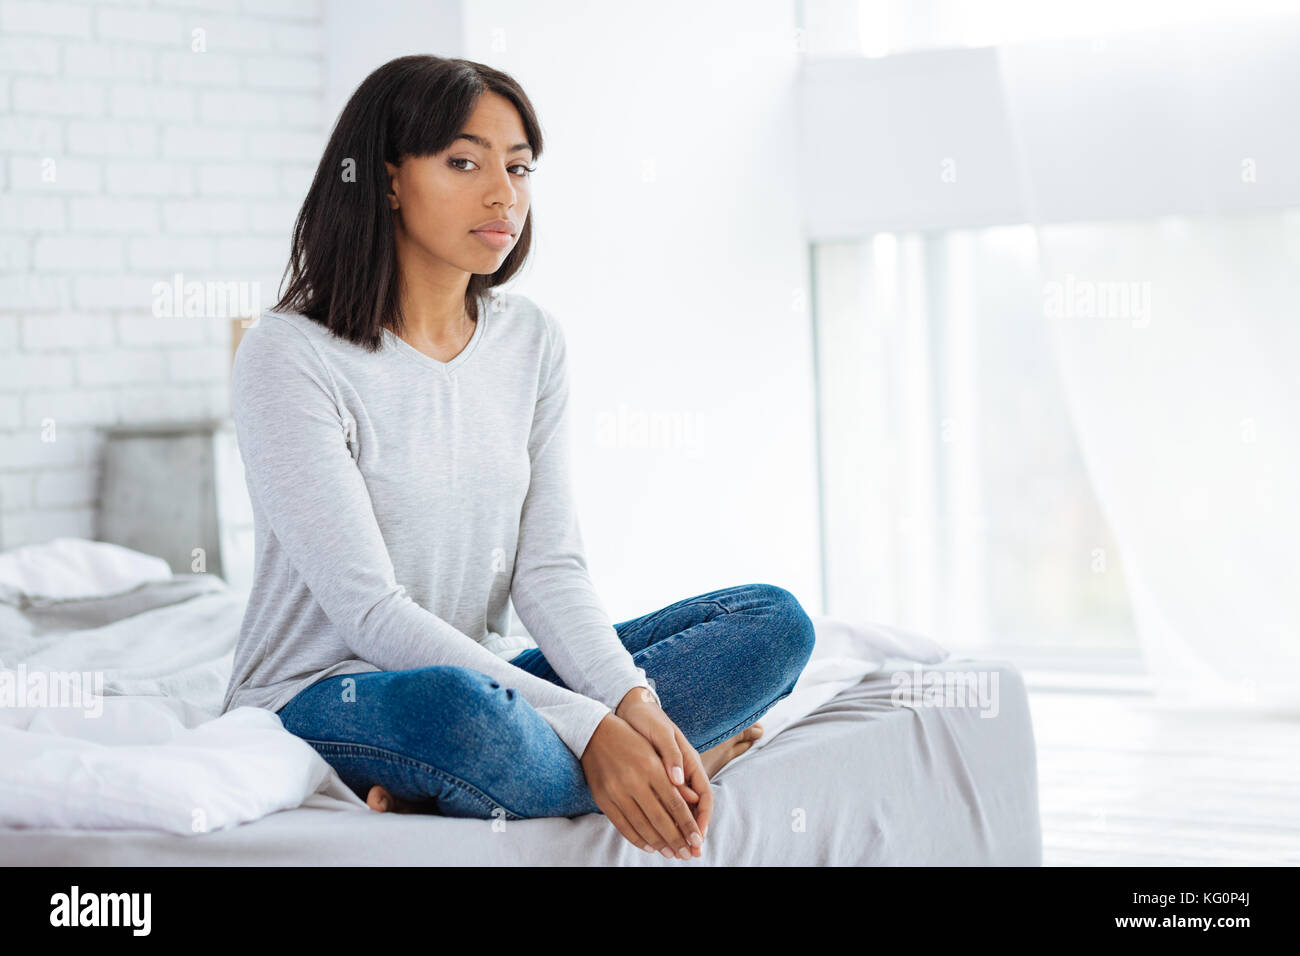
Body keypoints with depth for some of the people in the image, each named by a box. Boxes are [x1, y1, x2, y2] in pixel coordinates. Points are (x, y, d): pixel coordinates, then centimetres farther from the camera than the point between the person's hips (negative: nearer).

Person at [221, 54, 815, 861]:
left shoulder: (532, 340, 5)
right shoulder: (289, 356, -14)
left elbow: (550, 567, 0)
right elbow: (370, 611, -20)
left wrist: (635, 705, -21)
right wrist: (589, 729, -27)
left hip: (484, 675, 8)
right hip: (319, 697, -7)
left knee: (774, 622, -9)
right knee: (452, 705, -43)